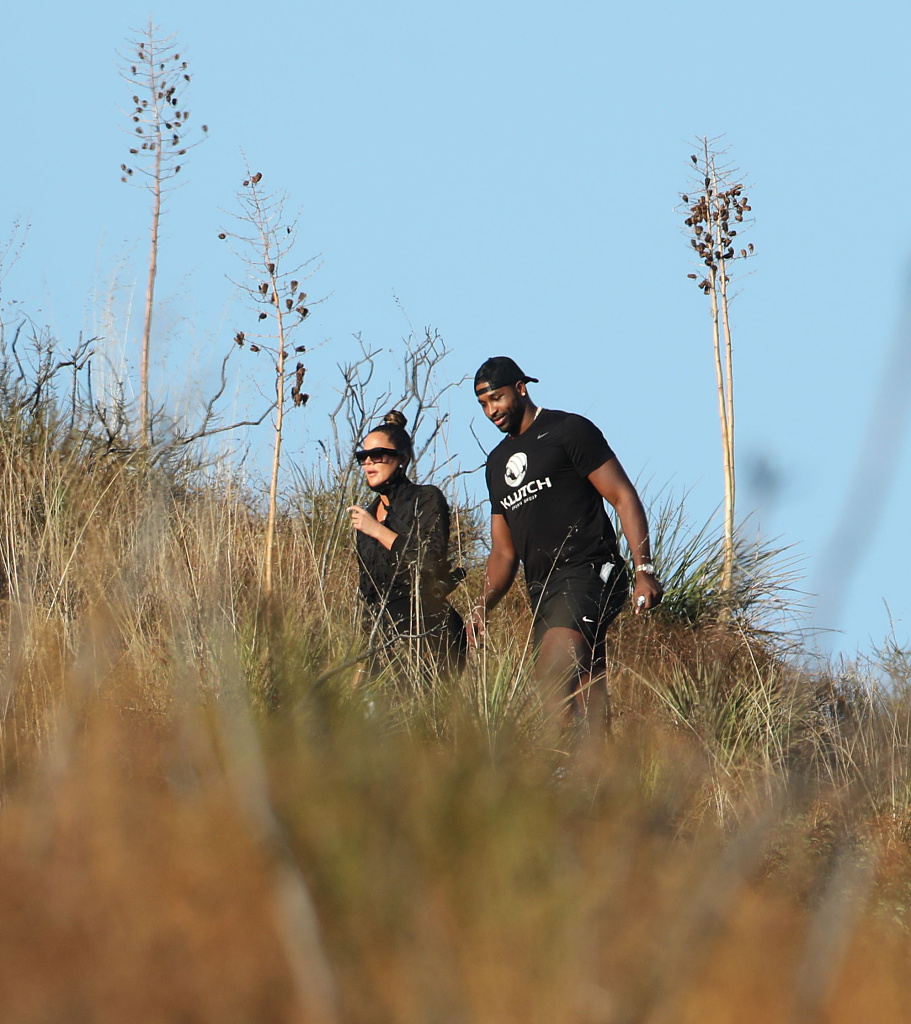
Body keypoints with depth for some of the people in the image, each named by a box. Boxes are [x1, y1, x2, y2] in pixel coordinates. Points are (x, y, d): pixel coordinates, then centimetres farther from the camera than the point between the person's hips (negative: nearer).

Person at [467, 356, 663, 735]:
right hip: (542, 591, 7)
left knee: (554, 673, -28)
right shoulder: (497, 462, 24)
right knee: (591, 704, -1)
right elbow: (504, 551, 26)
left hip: (589, 575, -7)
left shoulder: (568, 431, 3)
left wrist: (644, 570, -14)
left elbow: (623, 497, -3)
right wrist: (482, 607, 9)